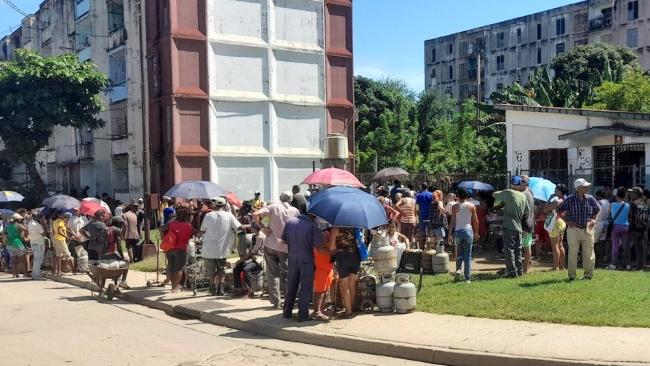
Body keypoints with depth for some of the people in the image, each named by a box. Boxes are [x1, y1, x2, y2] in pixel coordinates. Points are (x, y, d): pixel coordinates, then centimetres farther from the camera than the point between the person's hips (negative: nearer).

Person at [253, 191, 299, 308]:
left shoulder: (273, 207, -1)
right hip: (286, 247, 0)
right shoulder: (295, 211, 3)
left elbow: (255, 215, -13)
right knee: (286, 274, 9)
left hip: (270, 245, 0)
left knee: (273, 273, 7)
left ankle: (275, 302, 7)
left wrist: (262, 227, -6)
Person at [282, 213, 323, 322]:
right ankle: (303, 314, 5)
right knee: (306, 287, 6)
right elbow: (318, 245, -15)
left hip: (292, 259, 5)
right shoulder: (312, 226, -16)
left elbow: (284, 239, 6)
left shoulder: (290, 222, -2)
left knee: (291, 286, 17)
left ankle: (287, 312, 23)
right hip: (306, 260, -4)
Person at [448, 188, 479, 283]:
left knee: (459, 253, 17)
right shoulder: (472, 206, 0)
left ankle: (458, 269, -5)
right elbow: (475, 221, 3)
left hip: (458, 231, 0)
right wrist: (476, 232, 15)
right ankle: (467, 277, 4)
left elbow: (452, 221, -3)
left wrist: (450, 234, 1)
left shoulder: (455, 207, -2)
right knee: (467, 255, 5)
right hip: (468, 230, 0)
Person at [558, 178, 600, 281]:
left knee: (589, 253, 5)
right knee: (572, 253, 1)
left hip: (587, 229, 2)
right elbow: (560, 211, 3)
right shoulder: (570, 199, -5)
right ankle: (572, 275, 10)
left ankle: (588, 274, 18)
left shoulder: (590, 199, 2)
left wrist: (593, 219, 5)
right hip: (573, 229, -2)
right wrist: (567, 221, -5)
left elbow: (598, 209, 19)